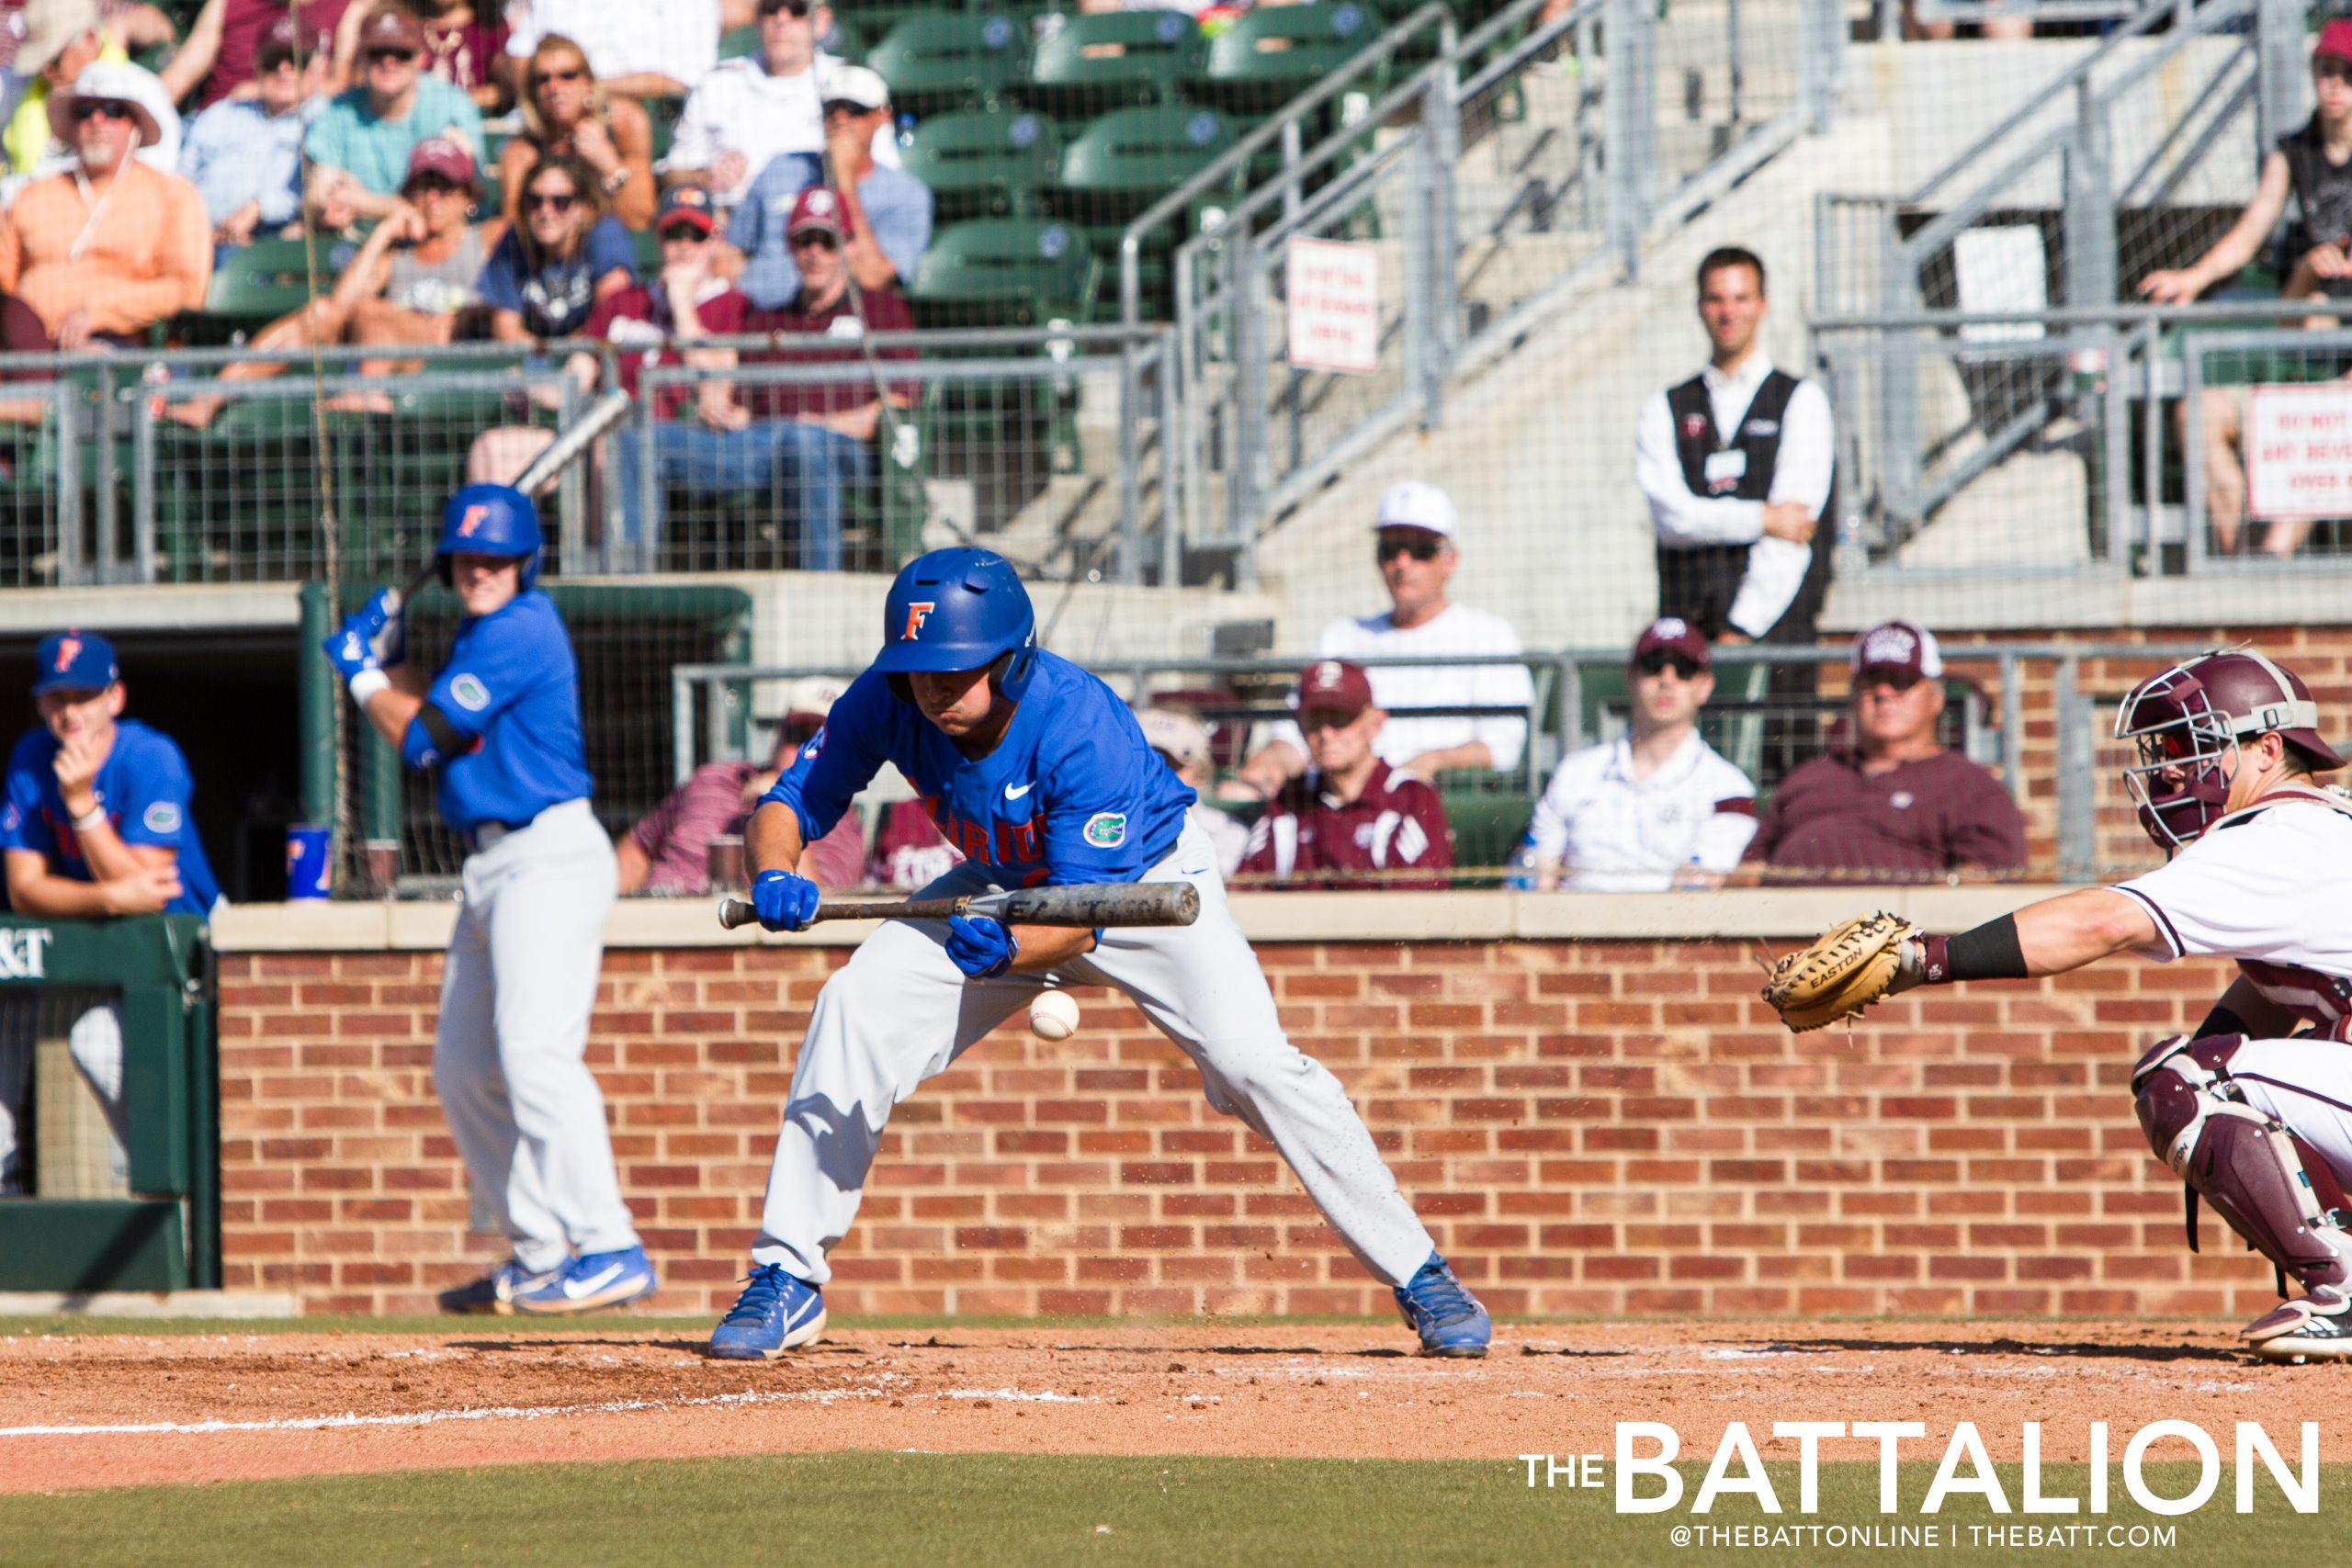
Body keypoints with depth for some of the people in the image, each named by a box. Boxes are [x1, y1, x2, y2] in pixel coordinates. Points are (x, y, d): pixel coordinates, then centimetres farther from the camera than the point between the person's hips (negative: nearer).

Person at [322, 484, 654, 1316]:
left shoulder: (519, 632, -12)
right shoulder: (481, 632, 18)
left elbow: (421, 738, -10)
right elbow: (434, 723, 22)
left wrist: (359, 671, 6)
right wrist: (391, 656, 13)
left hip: (547, 859, -11)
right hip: (492, 867, 11)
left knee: (534, 1049, -22)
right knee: (464, 1070, 12)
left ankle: (608, 1250, -30)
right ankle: (542, 1255, 16)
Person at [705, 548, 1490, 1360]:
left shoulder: (1083, 728, -36)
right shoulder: (889, 701, -24)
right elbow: (789, 802, -17)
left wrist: (1009, 950, -57)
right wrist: (775, 874, -40)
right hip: (1004, 890, 4)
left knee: (1254, 1060, -21)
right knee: (853, 1007, -15)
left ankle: (1420, 1279, -9)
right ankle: (787, 1280, -6)